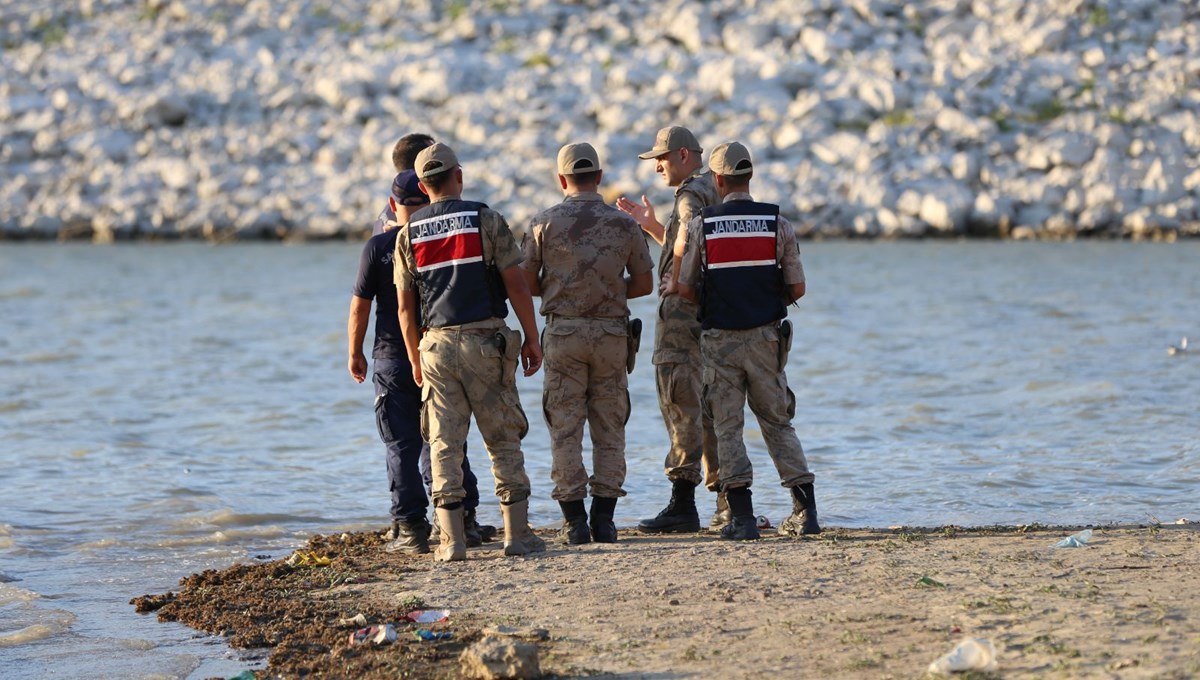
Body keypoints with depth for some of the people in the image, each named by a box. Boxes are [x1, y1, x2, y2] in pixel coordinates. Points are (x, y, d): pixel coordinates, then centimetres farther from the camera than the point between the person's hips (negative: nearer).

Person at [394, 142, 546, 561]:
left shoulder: (408, 235, 6)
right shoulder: (486, 220, -2)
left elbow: (405, 308, 7)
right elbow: (515, 284, -4)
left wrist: (415, 359, 16)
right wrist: (532, 338, 4)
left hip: (436, 344, 2)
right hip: (485, 339, -2)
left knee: (444, 444, 3)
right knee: (504, 439, 4)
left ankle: (452, 541, -1)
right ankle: (517, 534, 2)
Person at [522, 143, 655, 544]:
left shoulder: (545, 223, -2)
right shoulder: (624, 224, 2)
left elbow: (526, 283, 0)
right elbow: (644, 283, 9)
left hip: (563, 331, -1)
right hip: (611, 332, 1)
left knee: (565, 428, 3)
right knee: (609, 428, 8)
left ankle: (574, 521, -1)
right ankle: (604, 520, 5)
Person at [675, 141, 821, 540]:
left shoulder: (701, 226, -5)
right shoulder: (778, 224, -2)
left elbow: (685, 289, -3)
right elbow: (797, 289, 0)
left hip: (719, 339, -1)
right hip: (765, 338, 2)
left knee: (727, 427, 4)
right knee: (778, 423, 11)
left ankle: (742, 518, -4)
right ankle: (805, 511, 7)